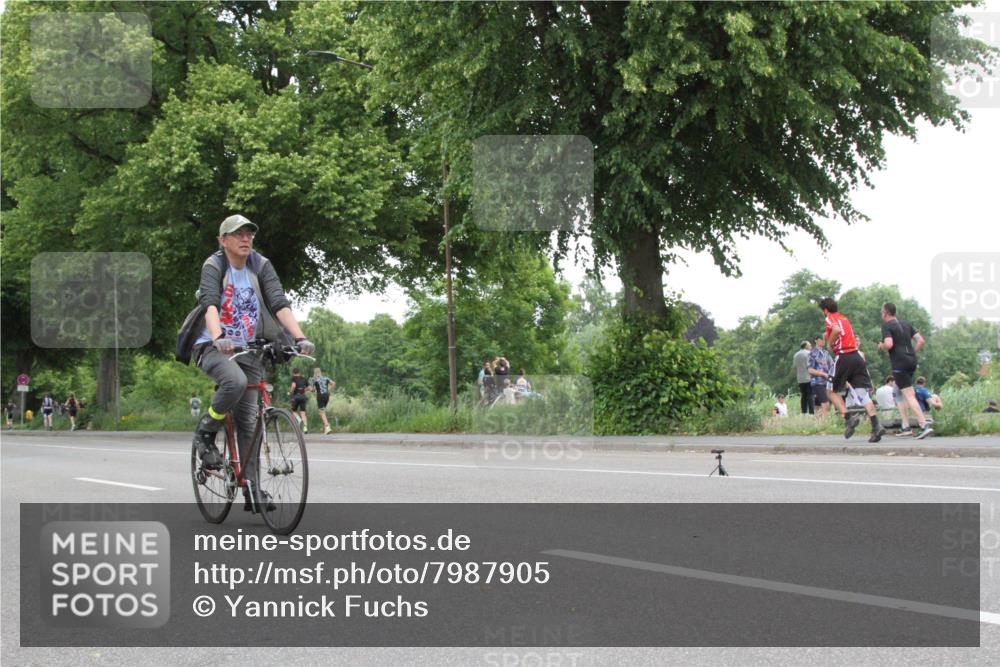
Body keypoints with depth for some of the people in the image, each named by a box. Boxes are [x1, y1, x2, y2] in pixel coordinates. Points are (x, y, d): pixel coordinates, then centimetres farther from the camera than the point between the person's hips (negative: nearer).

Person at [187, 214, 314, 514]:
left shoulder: (261, 266, -1)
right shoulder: (213, 266, -10)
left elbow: (280, 303, -11)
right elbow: (210, 304, -26)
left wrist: (300, 338, -26)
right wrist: (218, 338, -45)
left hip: (247, 350, 4)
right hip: (213, 348, -4)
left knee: (248, 421, 0)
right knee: (235, 380, -35)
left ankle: (251, 490, 4)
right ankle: (205, 433, -11)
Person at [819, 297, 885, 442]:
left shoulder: (830, 318, -1)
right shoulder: (844, 319, 23)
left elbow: (837, 330, -22)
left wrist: (830, 342, -6)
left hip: (844, 358, -6)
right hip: (857, 356, 6)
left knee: (831, 391, 11)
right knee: (863, 393, -1)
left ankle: (848, 418, -6)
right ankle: (876, 426, -17)